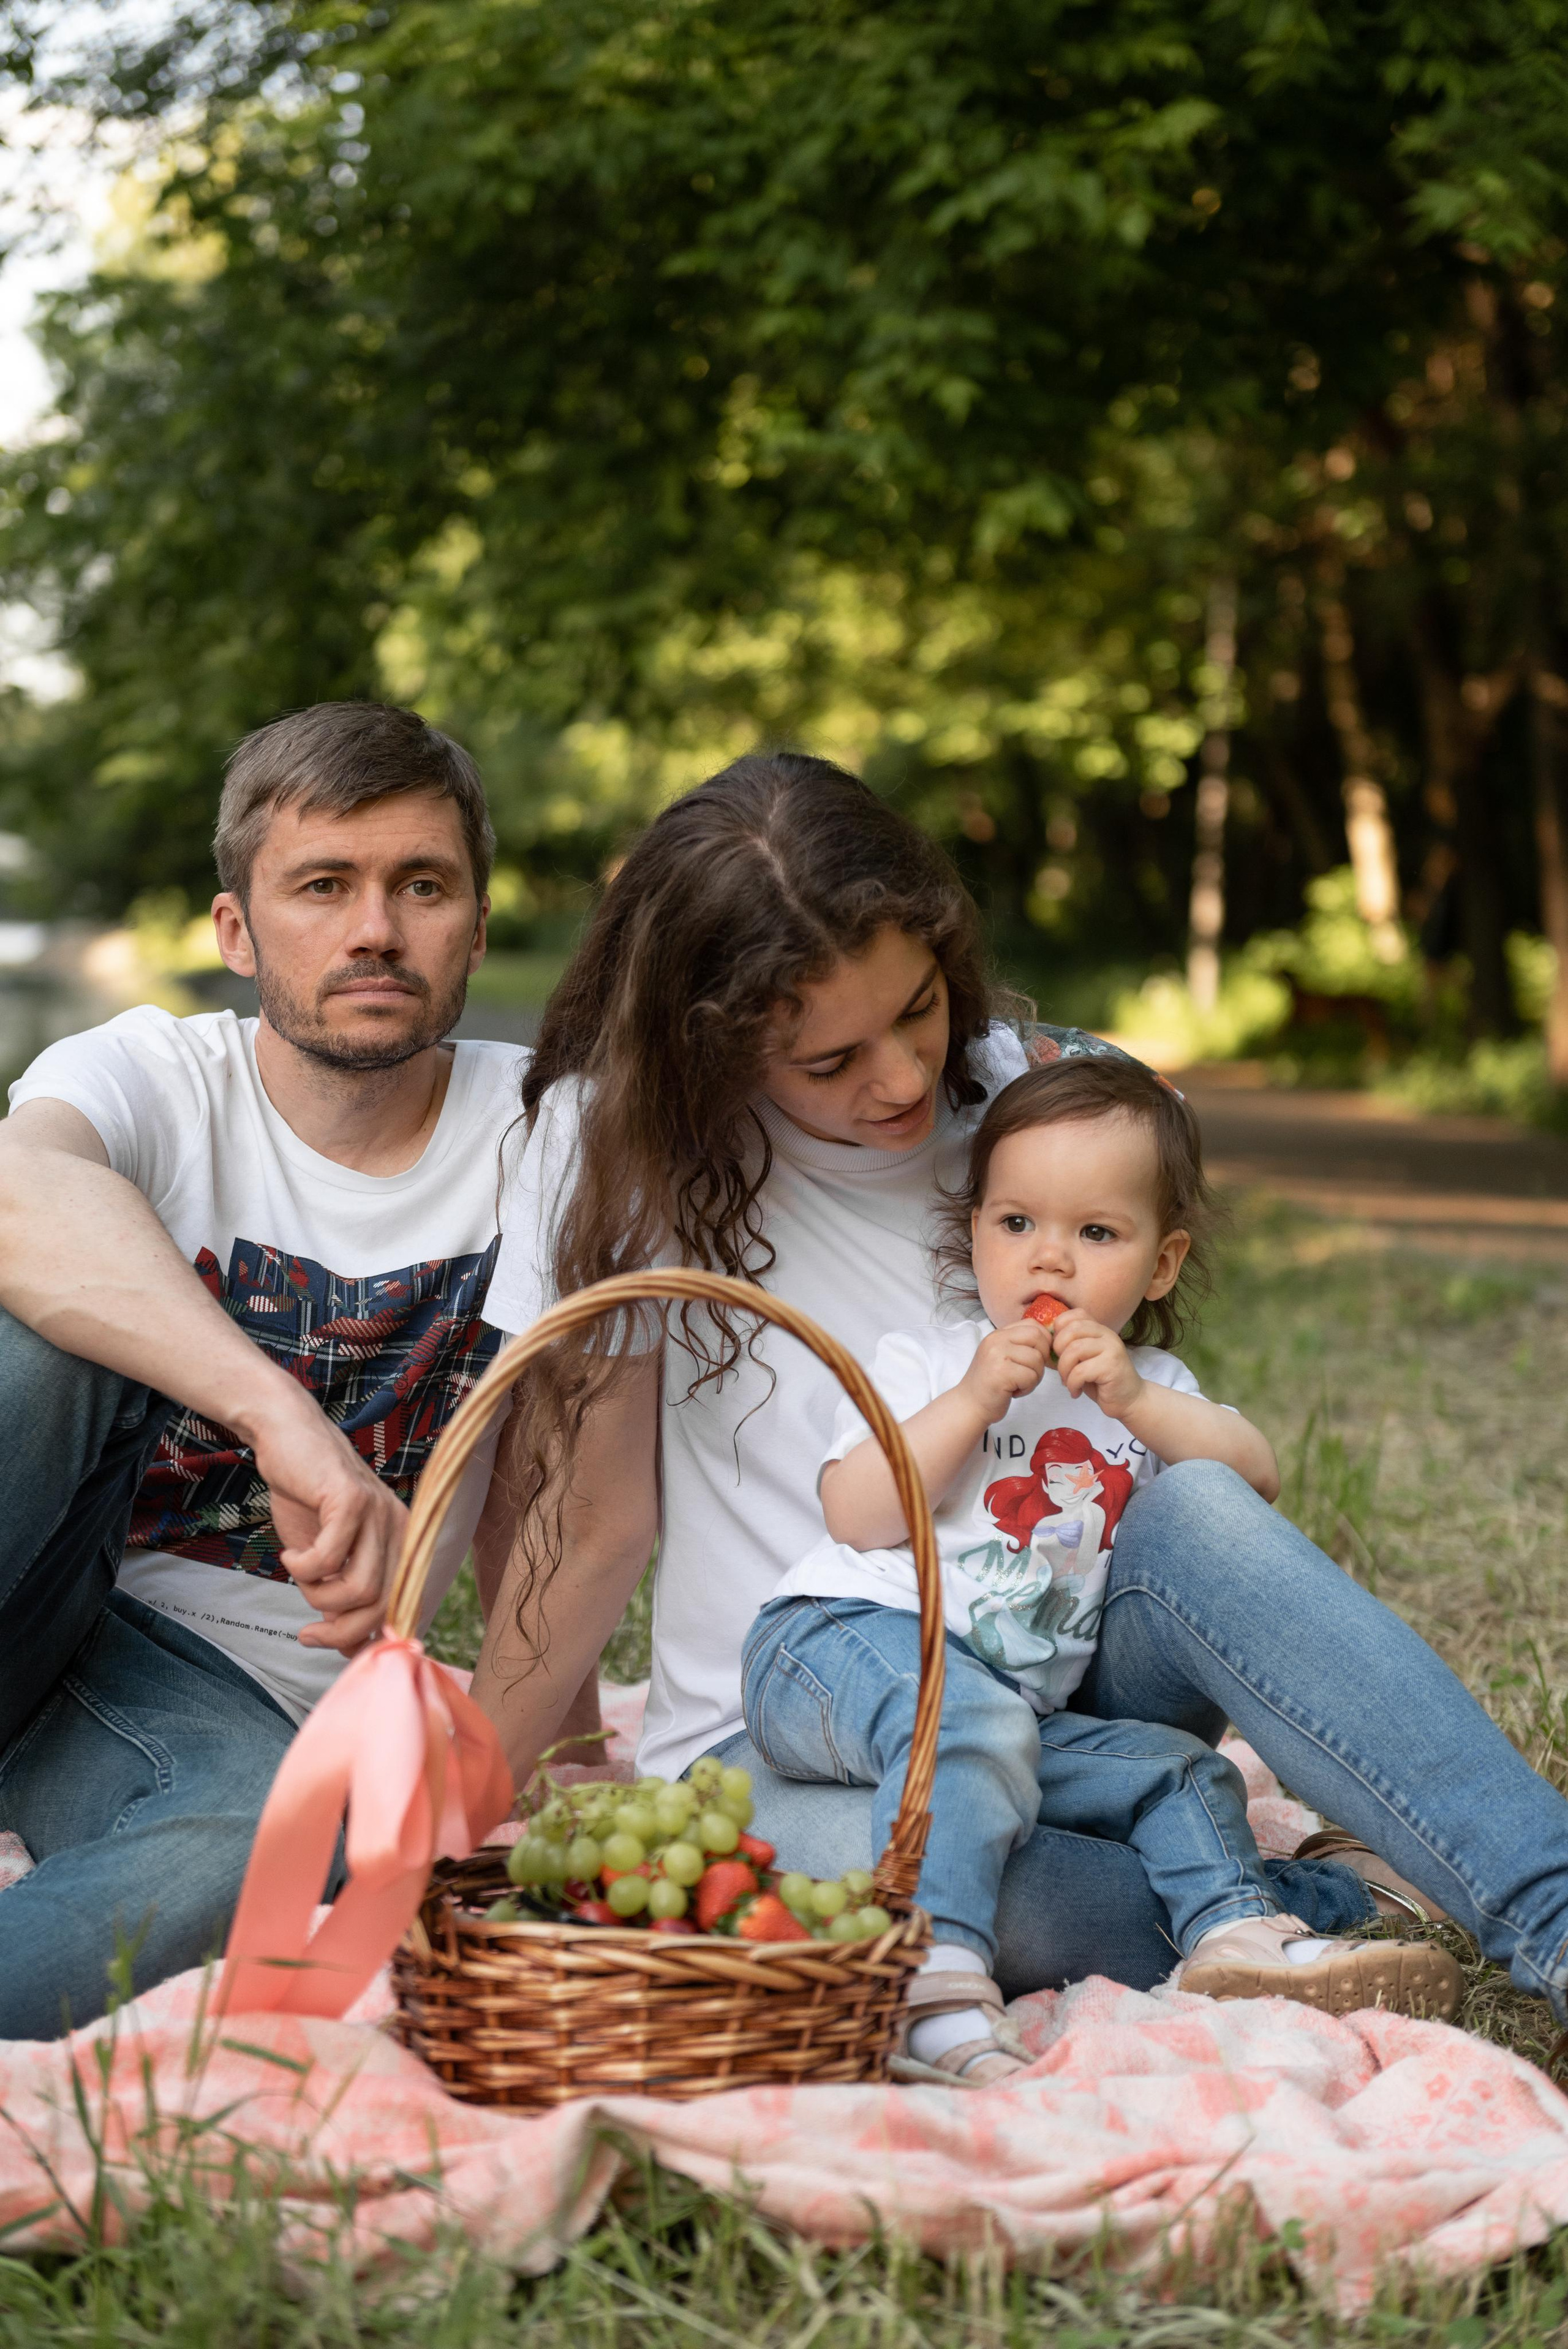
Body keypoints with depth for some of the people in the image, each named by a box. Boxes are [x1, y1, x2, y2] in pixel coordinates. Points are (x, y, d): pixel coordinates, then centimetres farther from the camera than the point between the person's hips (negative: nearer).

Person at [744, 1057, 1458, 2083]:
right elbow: (857, 1516, -10)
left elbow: (1259, 1475, 0)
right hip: (841, 1642, -7)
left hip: (1028, 1707, 7)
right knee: (970, 1718, -36)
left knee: (1179, 1769, 0)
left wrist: (1134, 1403, -13)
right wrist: (973, 1400, -16)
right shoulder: (925, 1360, 5)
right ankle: (935, 1988, -48)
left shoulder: (1149, 1385, 20)